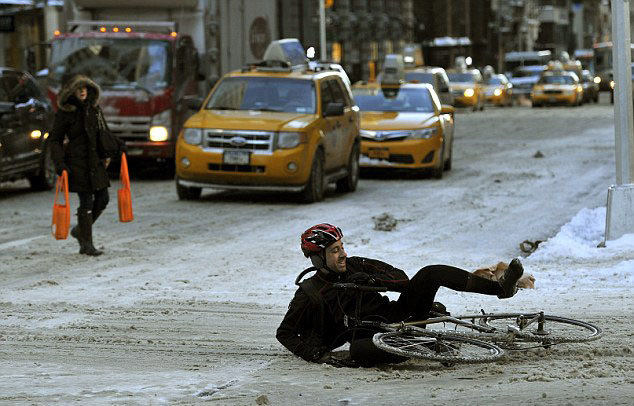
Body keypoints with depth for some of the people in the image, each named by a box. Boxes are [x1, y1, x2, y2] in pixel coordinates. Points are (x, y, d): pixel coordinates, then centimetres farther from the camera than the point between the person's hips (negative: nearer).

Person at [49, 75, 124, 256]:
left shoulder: (94, 108, 9)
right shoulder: (64, 113, -7)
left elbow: (103, 132, 22)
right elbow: (55, 140, -4)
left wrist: (117, 145, 8)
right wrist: (59, 163, -13)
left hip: (95, 160, 6)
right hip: (76, 162, -6)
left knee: (103, 198, 7)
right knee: (86, 201, -7)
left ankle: (80, 230, 26)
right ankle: (86, 243, 2)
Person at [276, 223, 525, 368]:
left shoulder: (354, 267, 13)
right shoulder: (309, 294, 0)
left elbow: (401, 279, 10)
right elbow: (285, 333, 2)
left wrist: (372, 279, -10)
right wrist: (318, 355, -14)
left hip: (397, 317, 5)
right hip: (371, 335, -5)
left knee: (429, 274, -11)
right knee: (358, 351, -42)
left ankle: (501, 287, -19)